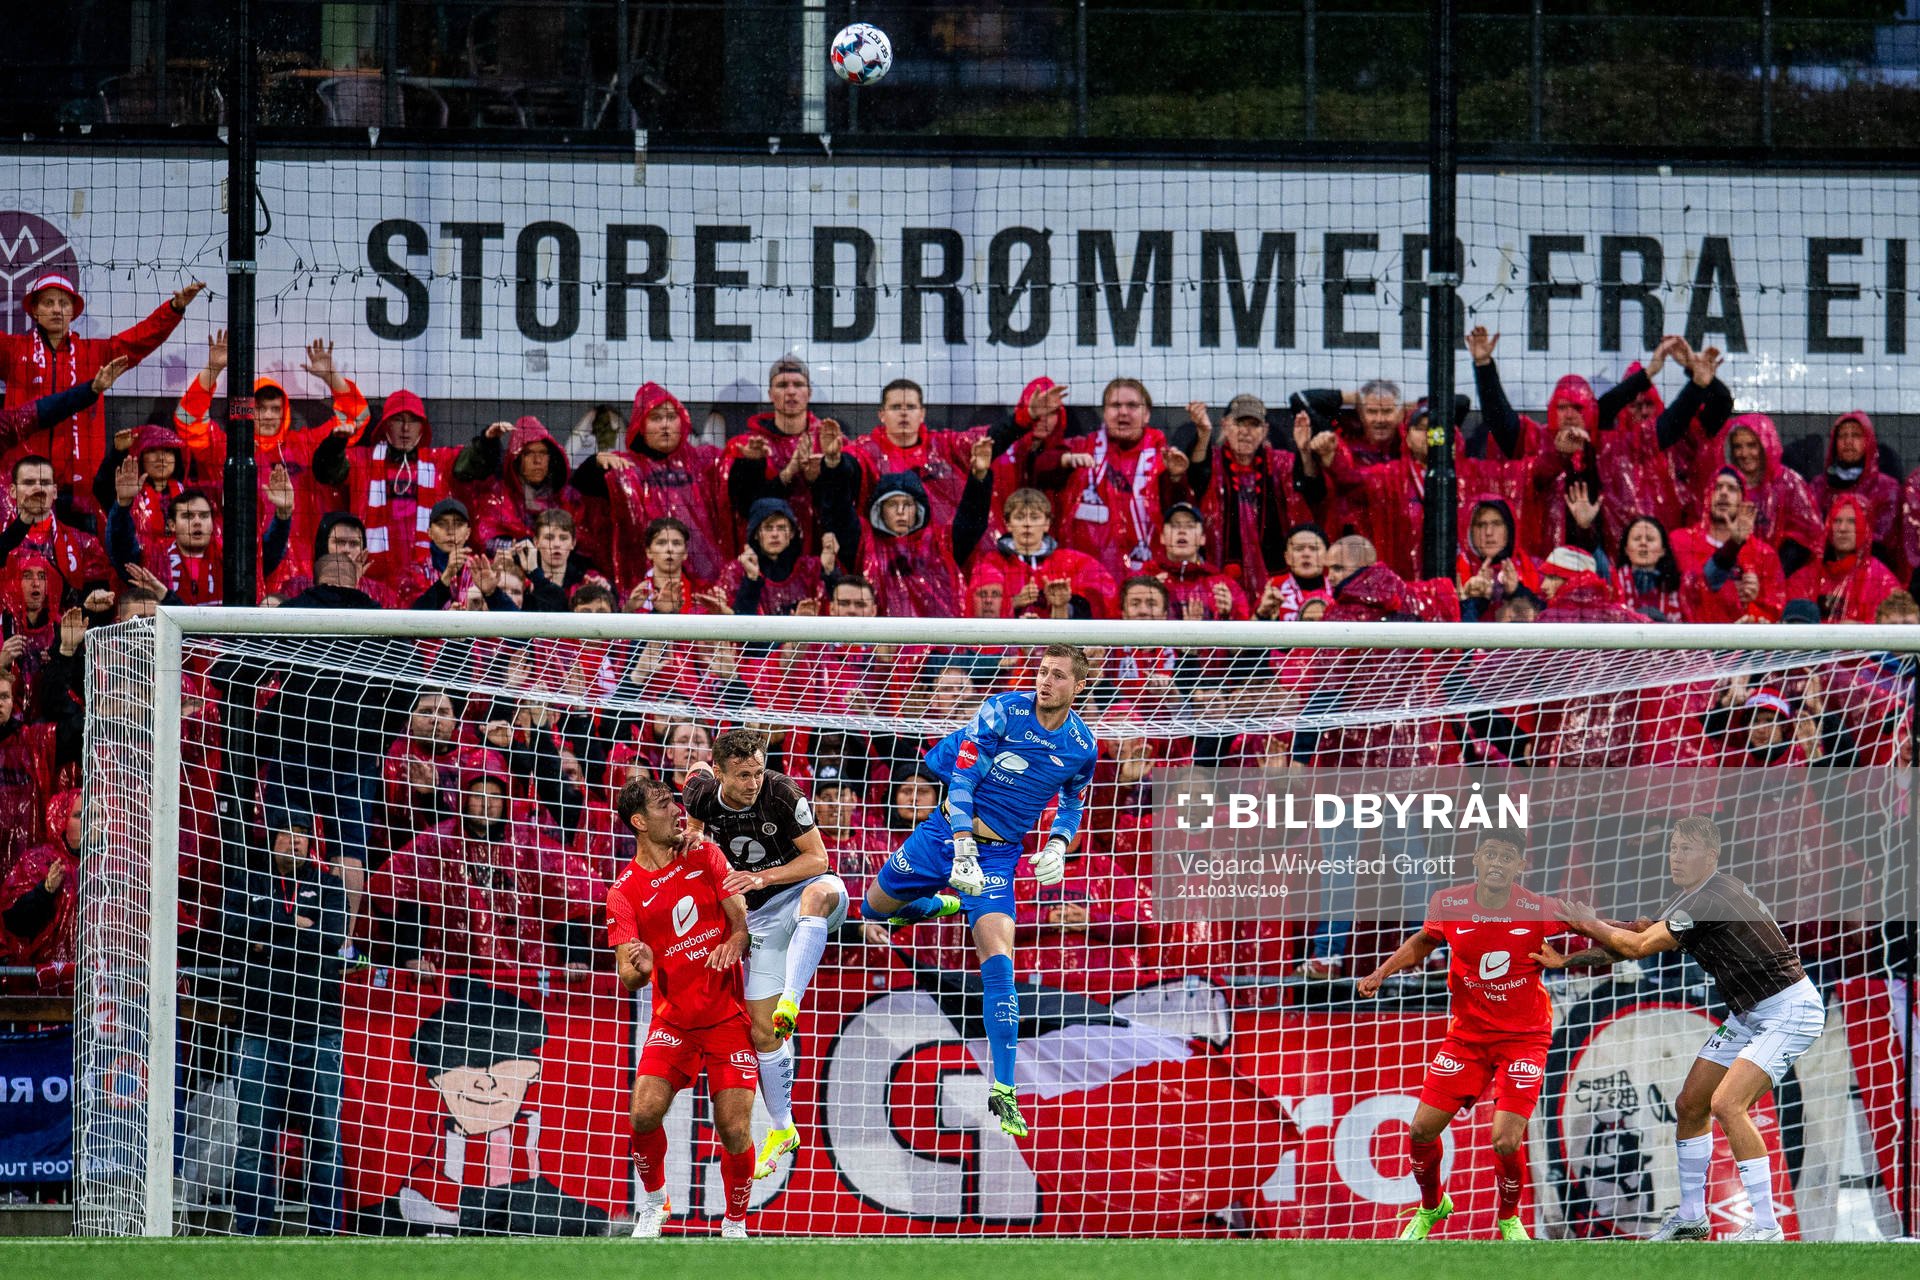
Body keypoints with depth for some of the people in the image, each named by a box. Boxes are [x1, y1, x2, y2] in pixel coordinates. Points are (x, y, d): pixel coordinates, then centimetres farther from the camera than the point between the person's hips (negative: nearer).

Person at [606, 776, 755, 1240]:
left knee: (734, 1129, -11)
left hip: (729, 1018, 0)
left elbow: (743, 918, 0)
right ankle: (653, 1201, 11)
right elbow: (627, 977, -8)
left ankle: (735, 1225, 10)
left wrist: (735, 942, -23)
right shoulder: (625, 891, -4)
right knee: (644, 1115, -17)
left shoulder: (705, 857, 1)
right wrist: (640, 969, -32)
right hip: (672, 1022, 0)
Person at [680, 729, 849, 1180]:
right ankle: (781, 1129, 19)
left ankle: (790, 1002, -56)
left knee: (819, 893, -44)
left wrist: (762, 877, -29)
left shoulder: (782, 793, -22)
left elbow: (817, 858, -17)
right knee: (761, 1028, 1)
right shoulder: (702, 795, -12)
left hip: (808, 887, -4)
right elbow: (698, 768, 15)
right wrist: (692, 839, 7)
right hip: (762, 912, 4)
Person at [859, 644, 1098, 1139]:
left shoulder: (1082, 747, -4)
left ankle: (1003, 1093, -14)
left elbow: (1071, 805, 15)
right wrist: (963, 850, -26)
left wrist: (1057, 846, -5)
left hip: (999, 855, 0)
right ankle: (940, 905, 52)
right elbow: (962, 781, -16)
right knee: (876, 908, 16)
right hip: (948, 833, 0)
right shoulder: (1004, 711, -14)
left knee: (999, 961, -17)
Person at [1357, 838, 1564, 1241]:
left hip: (1523, 1037, -3)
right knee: (1422, 1130, -1)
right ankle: (1431, 1206, 30)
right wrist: (1382, 972, 2)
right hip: (1466, 1034, 3)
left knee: (1506, 1141, -15)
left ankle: (1509, 1217, 15)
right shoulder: (1449, 905, -9)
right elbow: (1424, 941, 13)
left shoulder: (1539, 911, -16)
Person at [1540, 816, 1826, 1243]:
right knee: (1690, 1104, 11)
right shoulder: (1689, 899, 8)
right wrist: (1568, 961, 11)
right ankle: (1691, 1217, 24)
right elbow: (1635, 942, 17)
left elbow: (1639, 947, -19)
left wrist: (1592, 925, -3)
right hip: (1748, 1013, 11)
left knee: (1727, 1104, -23)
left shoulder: (1711, 900, -24)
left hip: (1789, 1010, -11)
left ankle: (1766, 1227, -20)